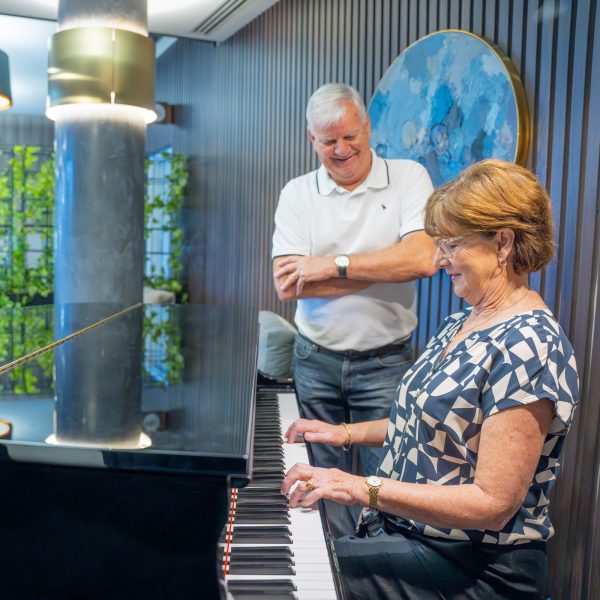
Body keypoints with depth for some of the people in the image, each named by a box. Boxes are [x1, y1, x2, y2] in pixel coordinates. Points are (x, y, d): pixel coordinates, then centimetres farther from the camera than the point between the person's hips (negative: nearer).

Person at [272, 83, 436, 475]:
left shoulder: (408, 177, -1)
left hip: (385, 363, -1)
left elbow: (422, 259, -17)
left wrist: (334, 264, -15)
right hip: (315, 360, 2)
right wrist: (383, 268, -13)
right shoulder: (297, 193, 2)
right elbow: (287, 286, -10)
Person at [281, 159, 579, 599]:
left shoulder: (528, 345, -23)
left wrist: (366, 489, -28)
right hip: (399, 522, 8)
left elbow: (493, 504, -25)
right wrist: (346, 433, 12)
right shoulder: (462, 323, 6)